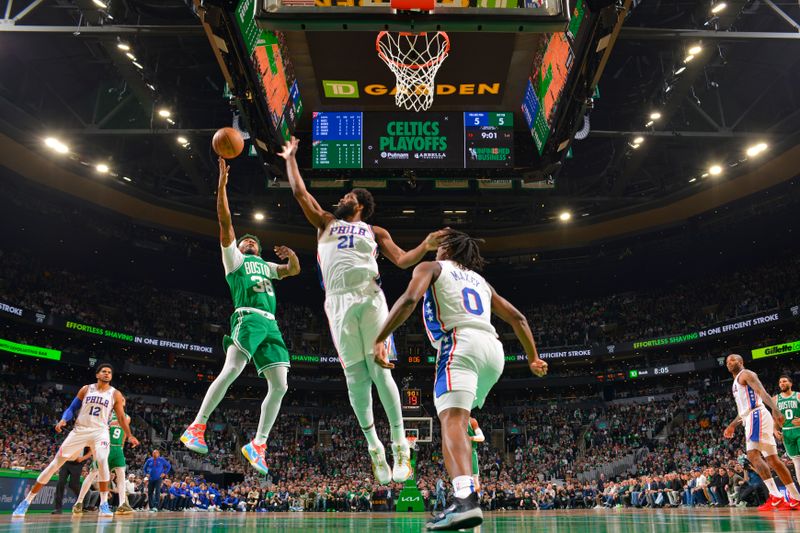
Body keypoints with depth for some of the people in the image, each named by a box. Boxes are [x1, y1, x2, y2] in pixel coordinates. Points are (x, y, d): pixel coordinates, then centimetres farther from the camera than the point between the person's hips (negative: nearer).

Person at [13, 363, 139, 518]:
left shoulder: (115, 394, 3)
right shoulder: (86, 389, 6)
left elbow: (121, 417, 7)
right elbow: (72, 408, 9)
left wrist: (130, 436, 2)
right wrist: (63, 420, -11)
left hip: (100, 431, -2)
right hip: (79, 430, 2)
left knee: (102, 460, -28)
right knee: (55, 463, 0)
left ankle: (104, 503, -19)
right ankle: (27, 501, 12)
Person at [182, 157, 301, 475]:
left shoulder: (265, 266, 34)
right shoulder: (234, 258, 19)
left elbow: (294, 271, 31)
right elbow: (225, 222, 9)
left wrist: (291, 256, 8)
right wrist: (222, 183, 4)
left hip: (271, 325, 6)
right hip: (248, 317, -6)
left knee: (280, 386, -5)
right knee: (231, 370, -26)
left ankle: (257, 445, 3)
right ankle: (196, 428, -17)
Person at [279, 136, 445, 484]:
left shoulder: (374, 231, 19)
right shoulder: (326, 222, 24)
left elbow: (402, 260, 9)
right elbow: (299, 192, 23)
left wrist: (426, 245, -5)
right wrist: (290, 159, 29)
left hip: (369, 298, -2)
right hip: (338, 303, 2)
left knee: (379, 370, -9)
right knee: (354, 375, 0)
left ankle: (399, 445, -4)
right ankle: (373, 445, 11)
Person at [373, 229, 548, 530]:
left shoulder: (431, 267, 16)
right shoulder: (481, 281, 32)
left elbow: (409, 299, -5)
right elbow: (517, 318, 28)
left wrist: (379, 339, -6)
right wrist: (533, 358, 34)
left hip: (461, 343, -6)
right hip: (494, 349, 7)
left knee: (452, 420, -20)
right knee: (458, 414, 27)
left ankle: (466, 500, -41)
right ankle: (463, 486, 22)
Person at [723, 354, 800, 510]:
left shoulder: (746, 374, -1)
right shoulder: (736, 382, 27)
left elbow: (763, 392, -18)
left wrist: (775, 409, -34)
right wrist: (732, 425, 36)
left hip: (756, 416, -10)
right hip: (751, 418, 10)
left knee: (753, 455, -20)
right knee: (772, 459, 7)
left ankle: (775, 497, -24)